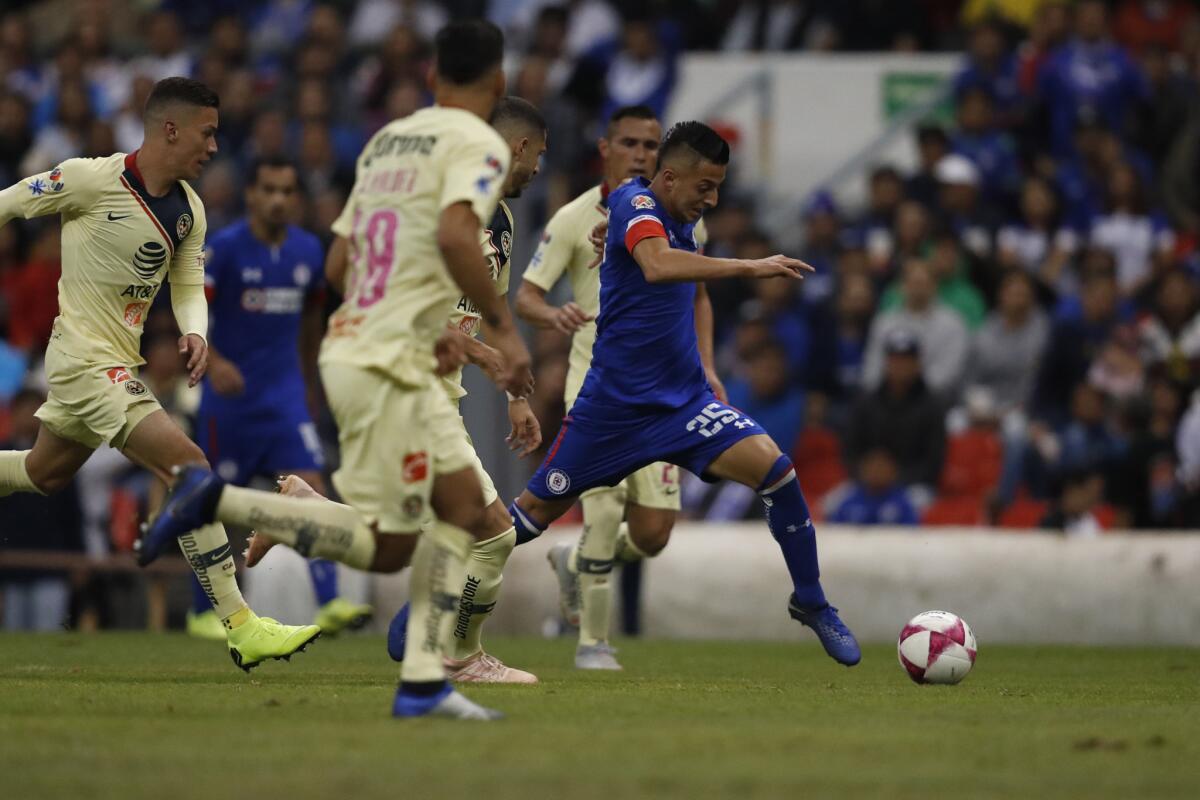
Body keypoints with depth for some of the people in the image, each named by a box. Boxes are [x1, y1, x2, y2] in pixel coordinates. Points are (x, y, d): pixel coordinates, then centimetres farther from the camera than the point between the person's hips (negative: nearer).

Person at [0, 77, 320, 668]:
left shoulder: (187, 210, 5)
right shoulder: (91, 179, -16)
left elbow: (189, 284, 14)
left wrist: (195, 332, -9)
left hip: (121, 360, 9)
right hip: (85, 358, -9)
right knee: (189, 469, -18)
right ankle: (241, 628, -20)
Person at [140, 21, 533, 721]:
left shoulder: (388, 139, 16)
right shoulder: (477, 143, -9)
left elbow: (340, 259, 20)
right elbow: (455, 236, -27)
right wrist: (505, 329, -20)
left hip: (356, 342, 9)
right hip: (384, 366, -9)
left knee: (468, 515, 12)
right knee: (387, 547, -4)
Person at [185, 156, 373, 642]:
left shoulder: (308, 251, 4)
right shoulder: (225, 247, -10)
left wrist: (309, 383, 23)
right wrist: (213, 362, -30)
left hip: (285, 396, 3)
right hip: (230, 397, -3)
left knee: (311, 489, -13)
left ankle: (329, 605, -21)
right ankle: (202, 611, 20)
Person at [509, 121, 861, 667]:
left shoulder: (682, 223, 8)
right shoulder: (635, 204, -15)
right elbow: (657, 266, -37)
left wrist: (703, 369, 20)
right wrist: (749, 268, -41)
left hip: (683, 400, 6)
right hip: (615, 402, -6)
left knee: (774, 467, -15)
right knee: (537, 510, 2)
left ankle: (811, 603, -1)